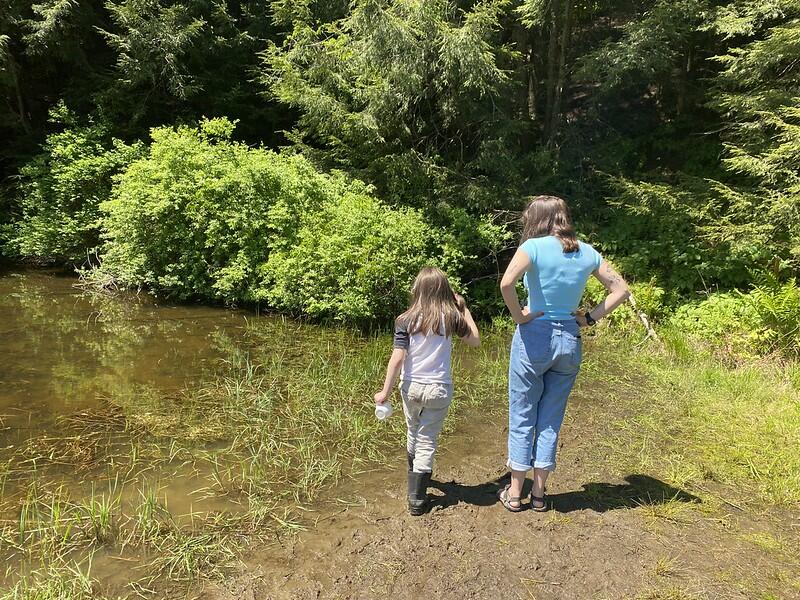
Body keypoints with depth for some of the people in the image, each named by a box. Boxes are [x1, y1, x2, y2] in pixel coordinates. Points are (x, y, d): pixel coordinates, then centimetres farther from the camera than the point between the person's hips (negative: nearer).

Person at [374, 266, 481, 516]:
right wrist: (464, 309, 12)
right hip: (438, 389, -1)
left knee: (413, 434, 24)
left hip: (411, 387, 1)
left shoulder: (406, 320, -8)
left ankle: (415, 476, 47)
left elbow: (397, 358, -13)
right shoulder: (451, 317, -7)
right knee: (427, 441, 7)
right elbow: (475, 340, 8)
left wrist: (386, 391, -6)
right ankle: (416, 498, 8)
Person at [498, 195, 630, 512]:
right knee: (551, 420, 15)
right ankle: (539, 493, 24)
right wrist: (590, 318, 5)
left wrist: (518, 315, -14)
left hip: (535, 336, -4)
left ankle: (514, 493, 20)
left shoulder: (534, 246, -11)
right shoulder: (587, 252, 5)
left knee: (522, 418, 9)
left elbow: (506, 282, -28)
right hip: (570, 341, 5)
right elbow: (621, 290, 9)